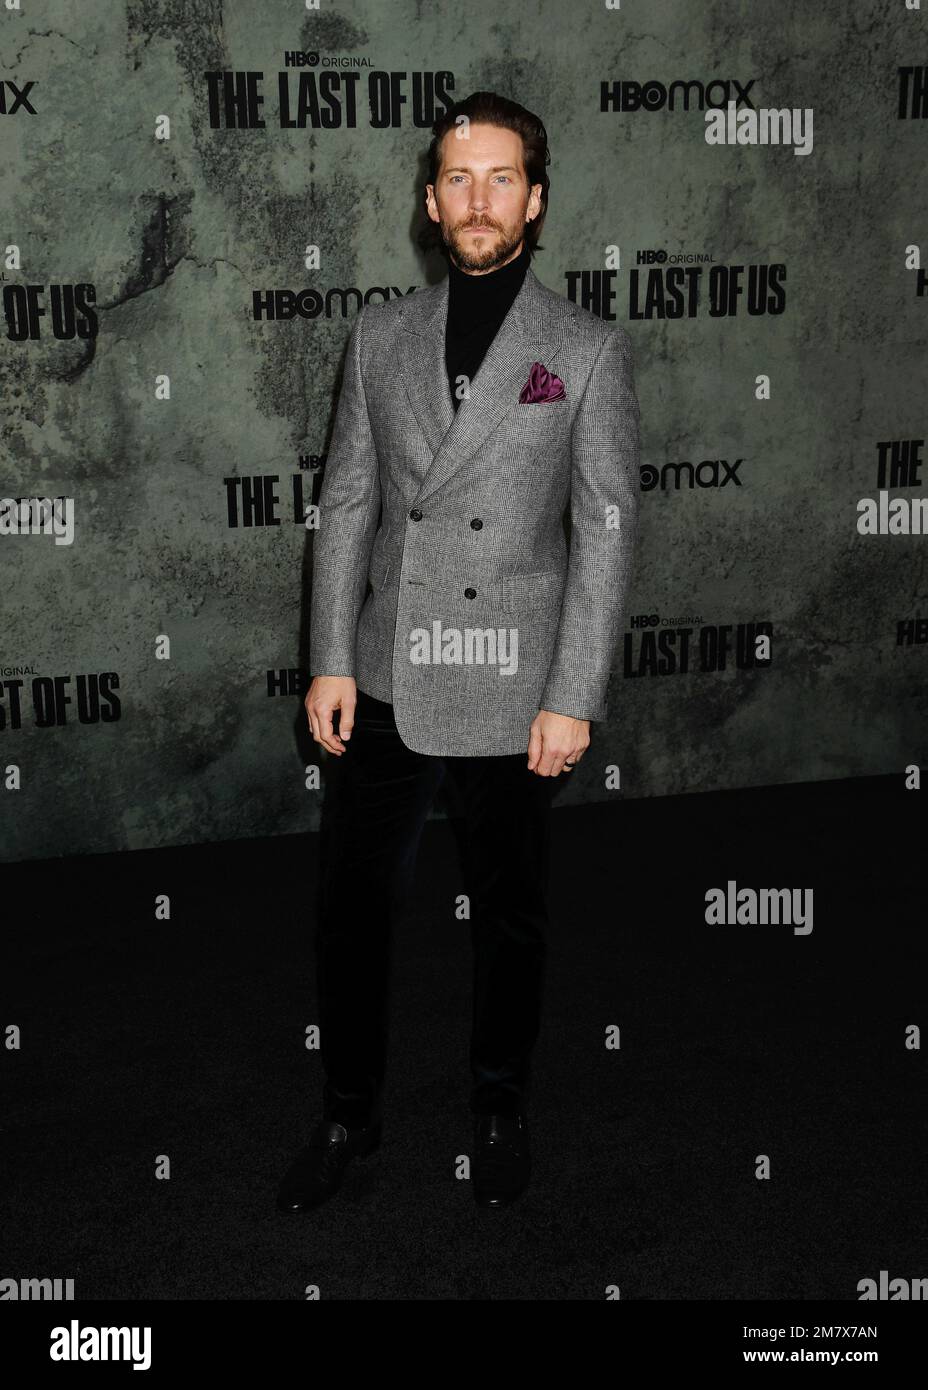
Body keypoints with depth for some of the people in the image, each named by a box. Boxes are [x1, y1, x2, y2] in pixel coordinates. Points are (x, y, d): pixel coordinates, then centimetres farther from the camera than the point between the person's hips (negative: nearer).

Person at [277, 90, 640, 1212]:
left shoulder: (589, 351, -2)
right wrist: (331, 662, 0)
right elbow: (346, 502, 6)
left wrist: (573, 698, -10)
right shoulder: (381, 334, 6)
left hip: (516, 697, -2)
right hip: (388, 686, 3)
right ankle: (349, 1112, 29)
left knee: (510, 917, 13)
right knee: (350, 910, 9)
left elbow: (606, 531, -5)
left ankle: (500, 1109, 35)